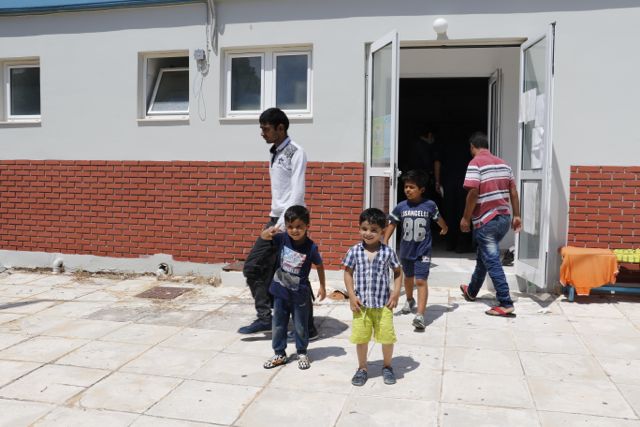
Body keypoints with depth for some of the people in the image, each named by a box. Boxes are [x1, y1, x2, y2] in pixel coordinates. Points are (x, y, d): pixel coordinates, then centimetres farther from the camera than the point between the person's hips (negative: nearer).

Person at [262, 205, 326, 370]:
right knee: (278, 325, 13)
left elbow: (319, 266, -1)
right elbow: (263, 237, -12)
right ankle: (279, 354, 29)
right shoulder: (282, 239, -10)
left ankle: (302, 353, 32)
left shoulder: (311, 247, -16)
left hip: (300, 294, -3)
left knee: (300, 326, 12)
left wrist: (322, 286, 4)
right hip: (280, 291, 3)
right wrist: (270, 231, -35)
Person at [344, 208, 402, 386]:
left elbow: (397, 272, 5)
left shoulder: (388, 252, -6)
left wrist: (396, 292, -5)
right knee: (361, 338, 10)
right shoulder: (354, 251, -6)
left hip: (383, 304, 0)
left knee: (387, 338, 6)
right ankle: (362, 369, 31)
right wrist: (352, 296, -6)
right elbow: (348, 273, 1)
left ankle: (387, 367, 31)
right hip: (361, 304, 1)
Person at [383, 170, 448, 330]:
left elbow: (438, 219, 10)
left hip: (423, 251, -3)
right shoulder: (401, 207, -7)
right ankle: (409, 300, 50)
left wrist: (444, 228, 28)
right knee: (408, 277, 24)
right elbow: (392, 224, 0)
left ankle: (420, 315, -18)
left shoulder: (429, 205, -9)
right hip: (406, 250, 3)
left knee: (421, 281, -13)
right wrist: (384, 242, -8)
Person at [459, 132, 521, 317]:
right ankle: (471, 291, 40)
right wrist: (516, 215, 14)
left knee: (492, 262, -3)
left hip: (486, 221, -8)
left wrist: (465, 218, -12)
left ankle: (505, 304, -3)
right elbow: (513, 191, 10)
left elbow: (473, 192, -19)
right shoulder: (503, 163, 11)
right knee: (483, 256, 23)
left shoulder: (476, 163, -11)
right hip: (504, 218, 8)